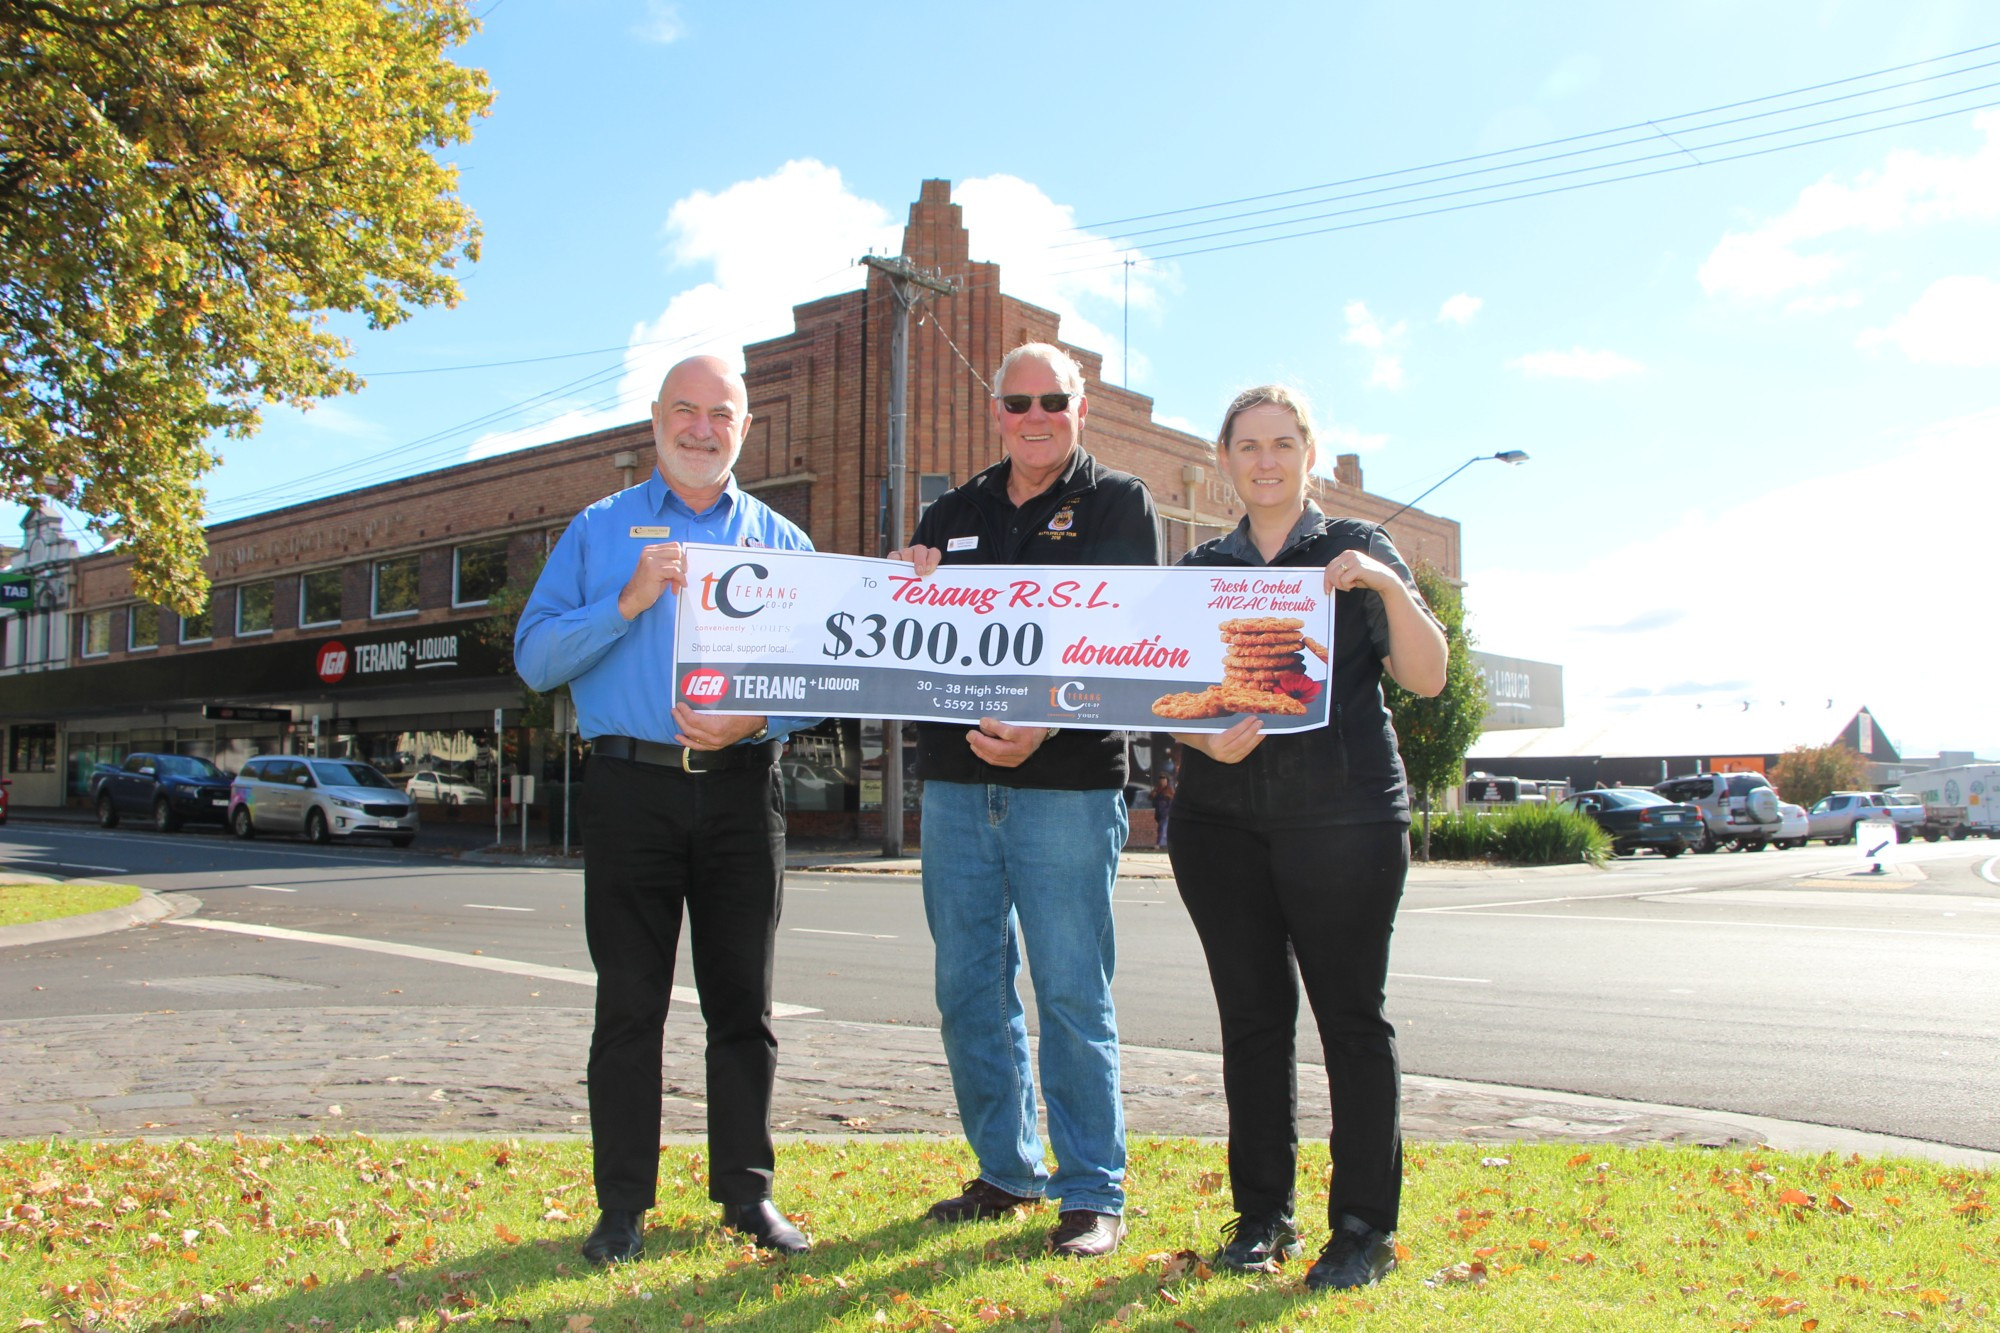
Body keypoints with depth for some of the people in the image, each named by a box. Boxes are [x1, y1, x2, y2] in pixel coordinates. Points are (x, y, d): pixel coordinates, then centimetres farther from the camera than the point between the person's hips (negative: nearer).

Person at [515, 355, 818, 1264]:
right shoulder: (599, 531, 10)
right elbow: (535, 657, 1)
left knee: (743, 1003, 7)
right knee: (629, 1003, 2)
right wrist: (630, 600, -12)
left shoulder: (781, 542, 13)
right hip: (633, 787, -1)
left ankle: (746, 1192, 18)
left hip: (743, 789, 1)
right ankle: (622, 1205, 12)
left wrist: (756, 721, -13)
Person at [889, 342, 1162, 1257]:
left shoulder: (1119, 505, 3)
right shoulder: (953, 515, 17)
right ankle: (1008, 1171, 25)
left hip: (1068, 782, -5)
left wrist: (1043, 727, -23)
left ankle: (1092, 1193, 11)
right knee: (970, 992, 10)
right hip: (955, 780, 5)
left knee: (1072, 996, -1)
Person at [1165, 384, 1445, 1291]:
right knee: (1251, 1014, 7)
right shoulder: (1200, 568, 14)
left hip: (1341, 814, -3)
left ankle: (1364, 1226, 10)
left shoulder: (1356, 551, 6)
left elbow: (1427, 679, -1)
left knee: (1350, 1014, -1)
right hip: (1219, 818, 3)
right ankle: (1261, 1216, 19)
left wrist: (1390, 586, -16)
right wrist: (1204, 740, -10)